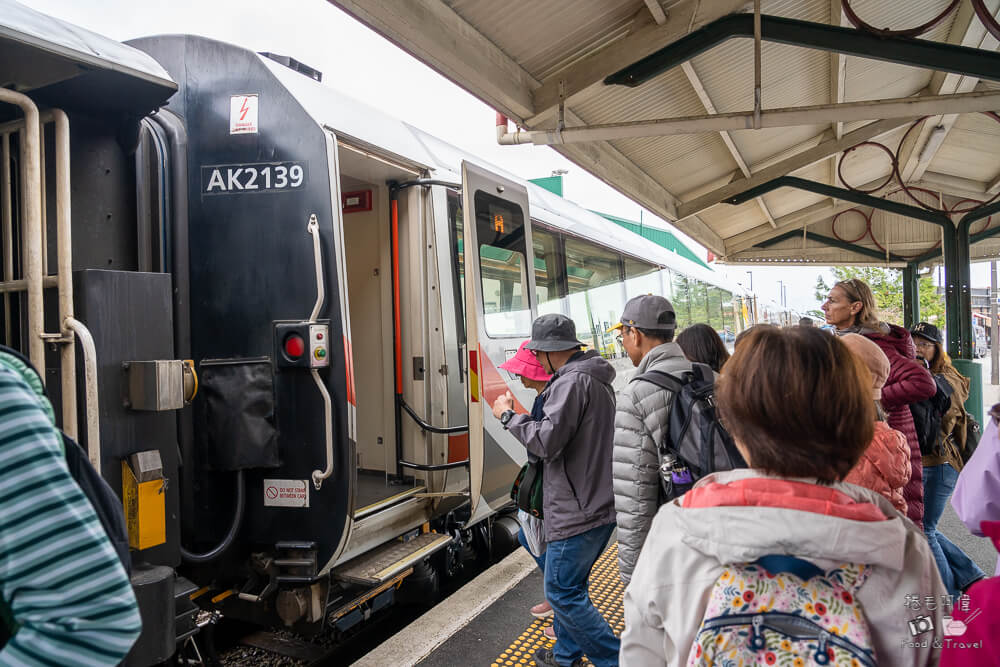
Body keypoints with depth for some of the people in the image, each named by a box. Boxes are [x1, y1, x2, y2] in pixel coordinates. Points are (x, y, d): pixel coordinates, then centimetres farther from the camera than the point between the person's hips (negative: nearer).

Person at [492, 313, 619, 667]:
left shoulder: (572, 382, -18)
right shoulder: (597, 380, 14)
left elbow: (547, 440, -24)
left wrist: (508, 415, -11)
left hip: (577, 511, -10)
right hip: (602, 504, 10)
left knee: (562, 592, -1)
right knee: (569, 585, 22)